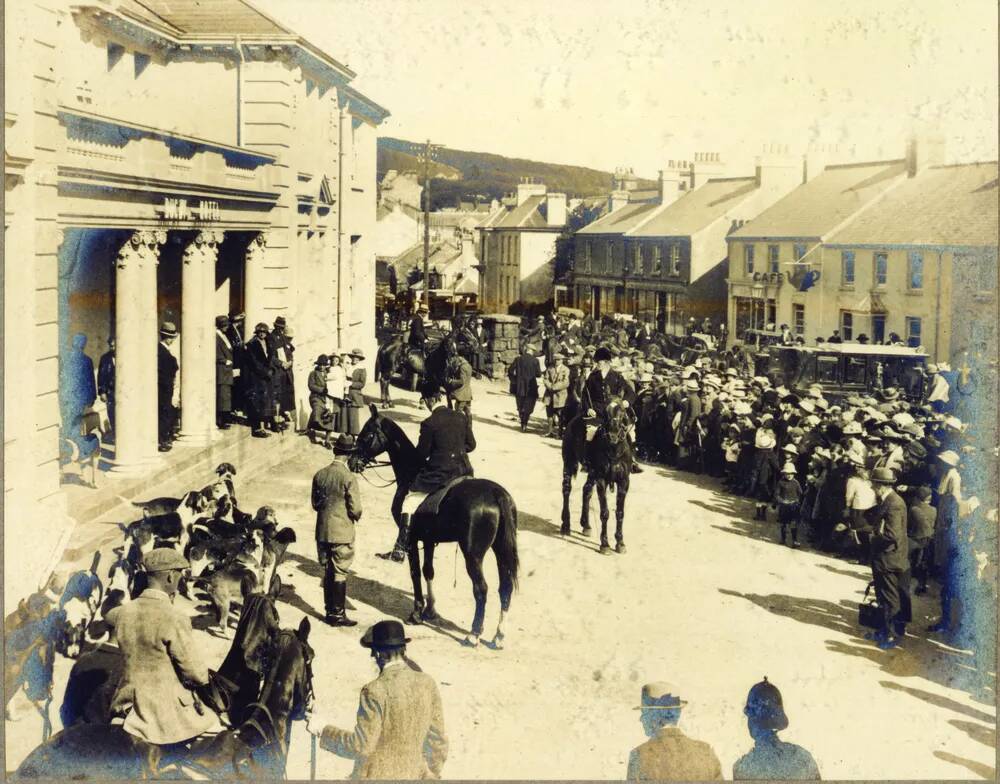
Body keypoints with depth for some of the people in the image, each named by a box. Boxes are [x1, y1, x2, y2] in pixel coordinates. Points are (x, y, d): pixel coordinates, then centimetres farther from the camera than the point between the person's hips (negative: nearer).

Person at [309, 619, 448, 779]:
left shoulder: (375, 691, -21)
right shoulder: (427, 684, -5)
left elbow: (361, 746, -18)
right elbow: (437, 740, 3)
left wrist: (324, 732, -6)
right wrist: (432, 774, 17)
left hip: (377, 777, -5)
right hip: (414, 775, 5)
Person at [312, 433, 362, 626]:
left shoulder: (319, 475, 0)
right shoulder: (349, 478, -17)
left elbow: (315, 504, 8)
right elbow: (355, 509, -15)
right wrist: (356, 517, 7)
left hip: (322, 532, 5)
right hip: (342, 533, -5)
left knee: (327, 572, 14)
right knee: (340, 574, 2)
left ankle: (329, 612, 22)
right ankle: (338, 614, 6)